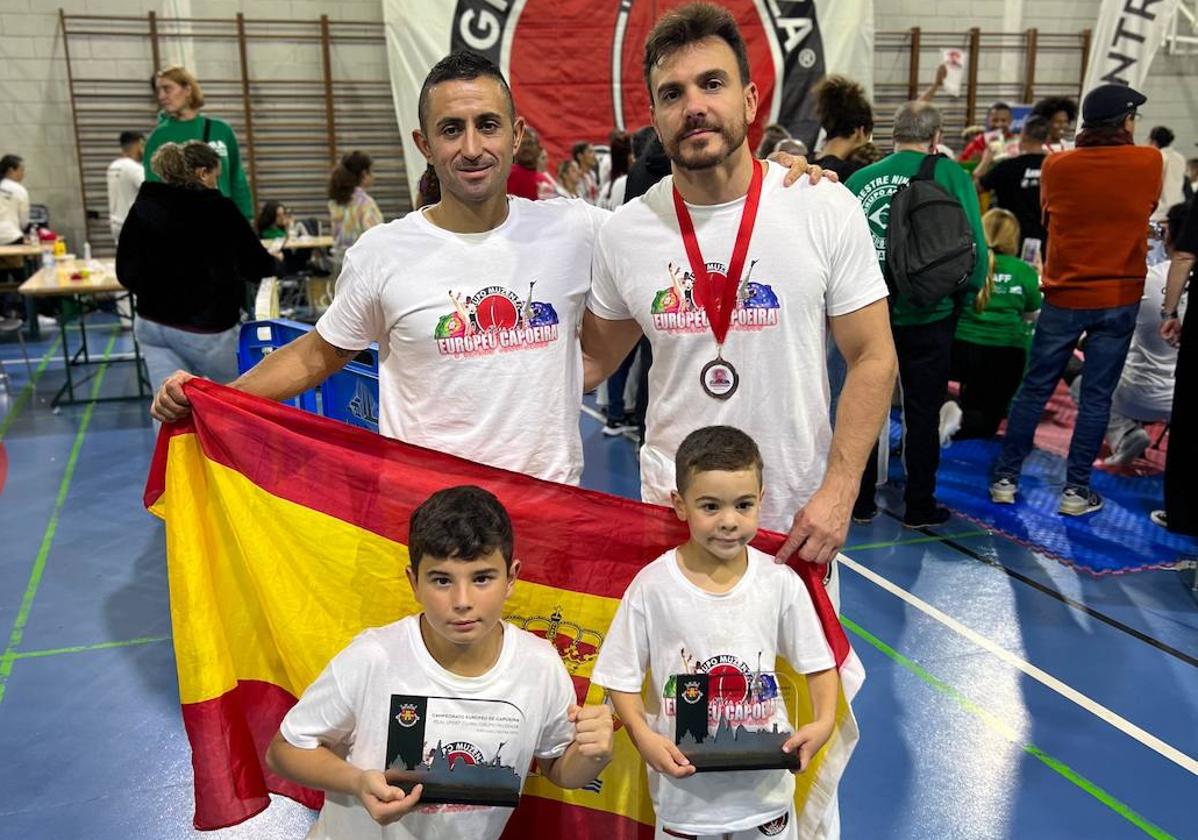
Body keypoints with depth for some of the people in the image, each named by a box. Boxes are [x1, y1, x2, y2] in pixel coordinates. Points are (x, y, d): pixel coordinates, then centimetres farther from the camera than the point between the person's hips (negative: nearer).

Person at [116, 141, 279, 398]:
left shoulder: (142, 207, 4)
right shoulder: (218, 209, -8)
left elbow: (126, 272, 5)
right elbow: (255, 264, 3)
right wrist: (275, 263, 24)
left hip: (151, 324, 5)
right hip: (205, 328, -5)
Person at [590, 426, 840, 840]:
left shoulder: (780, 583, -9)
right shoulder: (651, 587, -14)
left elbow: (819, 664, 1)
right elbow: (622, 677, -7)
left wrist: (823, 721, -14)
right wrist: (644, 737, -20)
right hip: (683, 781, -1)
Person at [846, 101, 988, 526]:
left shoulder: (859, 179, -3)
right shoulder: (952, 177, -8)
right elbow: (976, 250, -10)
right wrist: (965, 291, 7)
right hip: (928, 316, -1)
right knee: (922, 412, 11)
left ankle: (860, 500, 23)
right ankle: (919, 506, 20)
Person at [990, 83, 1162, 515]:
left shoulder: (1056, 165, -4)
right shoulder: (1149, 162, -5)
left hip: (1065, 296, 1)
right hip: (1120, 299, 0)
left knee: (1034, 388, 9)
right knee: (1097, 396, 6)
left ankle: (1006, 477, 15)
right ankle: (1076, 489, 10)